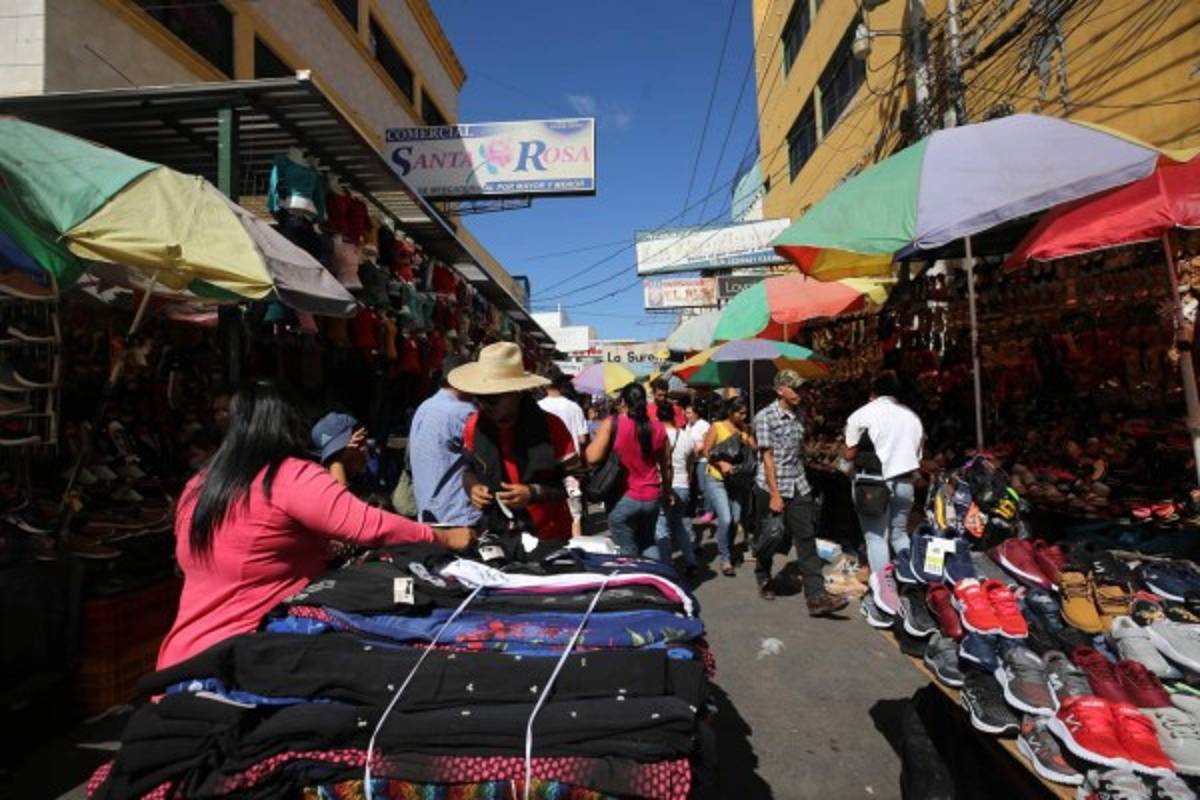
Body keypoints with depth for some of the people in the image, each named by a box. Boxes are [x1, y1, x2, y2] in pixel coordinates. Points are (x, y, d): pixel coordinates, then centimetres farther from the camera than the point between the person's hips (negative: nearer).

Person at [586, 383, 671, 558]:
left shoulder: (612, 424, -10)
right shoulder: (658, 427, 3)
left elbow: (593, 458, -15)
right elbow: (666, 465, 10)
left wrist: (591, 443, 5)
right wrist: (667, 492, 24)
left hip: (623, 499, -4)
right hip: (651, 498, 5)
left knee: (627, 551, 6)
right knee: (648, 543, 24)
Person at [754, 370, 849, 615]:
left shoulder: (798, 414, 9)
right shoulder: (765, 417, -10)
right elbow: (767, 457, -14)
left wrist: (801, 480, 18)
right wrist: (775, 494, -17)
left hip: (798, 487, 5)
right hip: (771, 488, -5)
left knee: (807, 540, -2)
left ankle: (816, 596, -3)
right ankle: (764, 581, 35)